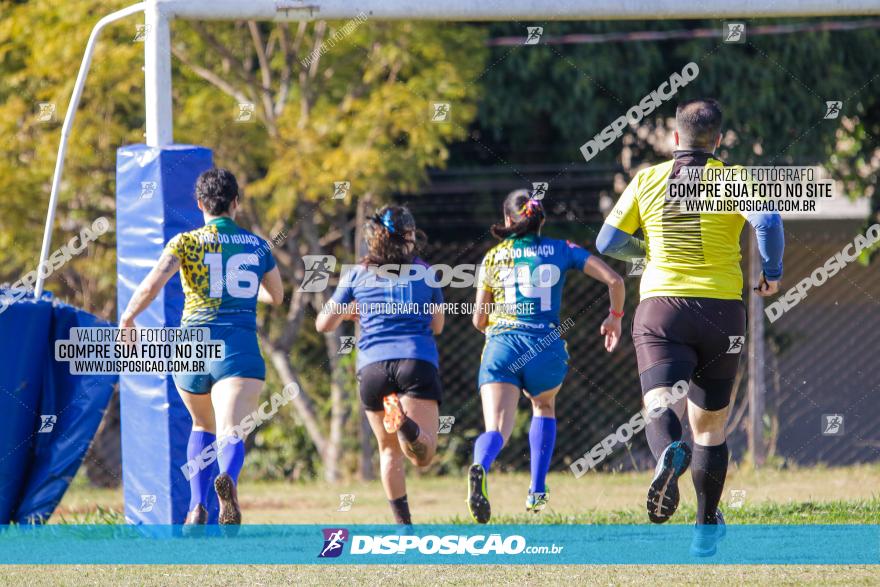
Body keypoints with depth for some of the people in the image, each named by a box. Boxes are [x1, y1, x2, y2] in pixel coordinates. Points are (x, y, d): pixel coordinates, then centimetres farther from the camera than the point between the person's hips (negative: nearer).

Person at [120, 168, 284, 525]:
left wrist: (127, 319, 5)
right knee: (230, 432, -18)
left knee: (203, 426, 26)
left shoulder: (186, 242, 4)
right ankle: (228, 479, -52)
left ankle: (197, 506, 14)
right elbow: (276, 297, 27)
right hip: (240, 350, -1)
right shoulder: (258, 246, 12)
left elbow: (152, 285, -11)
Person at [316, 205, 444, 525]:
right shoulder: (424, 272, 16)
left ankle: (402, 521, 12)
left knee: (389, 450, 19)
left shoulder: (358, 275, 14)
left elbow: (324, 324, 16)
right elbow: (436, 325, 26)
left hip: (373, 365, 1)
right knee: (423, 454, -14)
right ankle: (407, 424, -46)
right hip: (418, 361, -1)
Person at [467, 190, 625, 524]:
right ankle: (537, 490, 23)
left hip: (501, 347, -1)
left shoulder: (493, 257, 13)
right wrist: (615, 317, 22)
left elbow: (479, 320, 16)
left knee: (496, 431, -13)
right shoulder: (562, 251, 11)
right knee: (544, 407, 32)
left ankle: (480, 468, -49)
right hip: (546, 349, 1)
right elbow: (614, 280, 4)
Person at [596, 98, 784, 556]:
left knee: (661, 409, -13)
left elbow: (608, 242, 9)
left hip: (660, 311, 0)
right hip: (721, 310, 0)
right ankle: (706, 526, 22)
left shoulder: (646, 180, 6)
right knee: (709, 423, 15)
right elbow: (767, 222, -17)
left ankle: (669, 455, -50)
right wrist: (771, 273, 0)